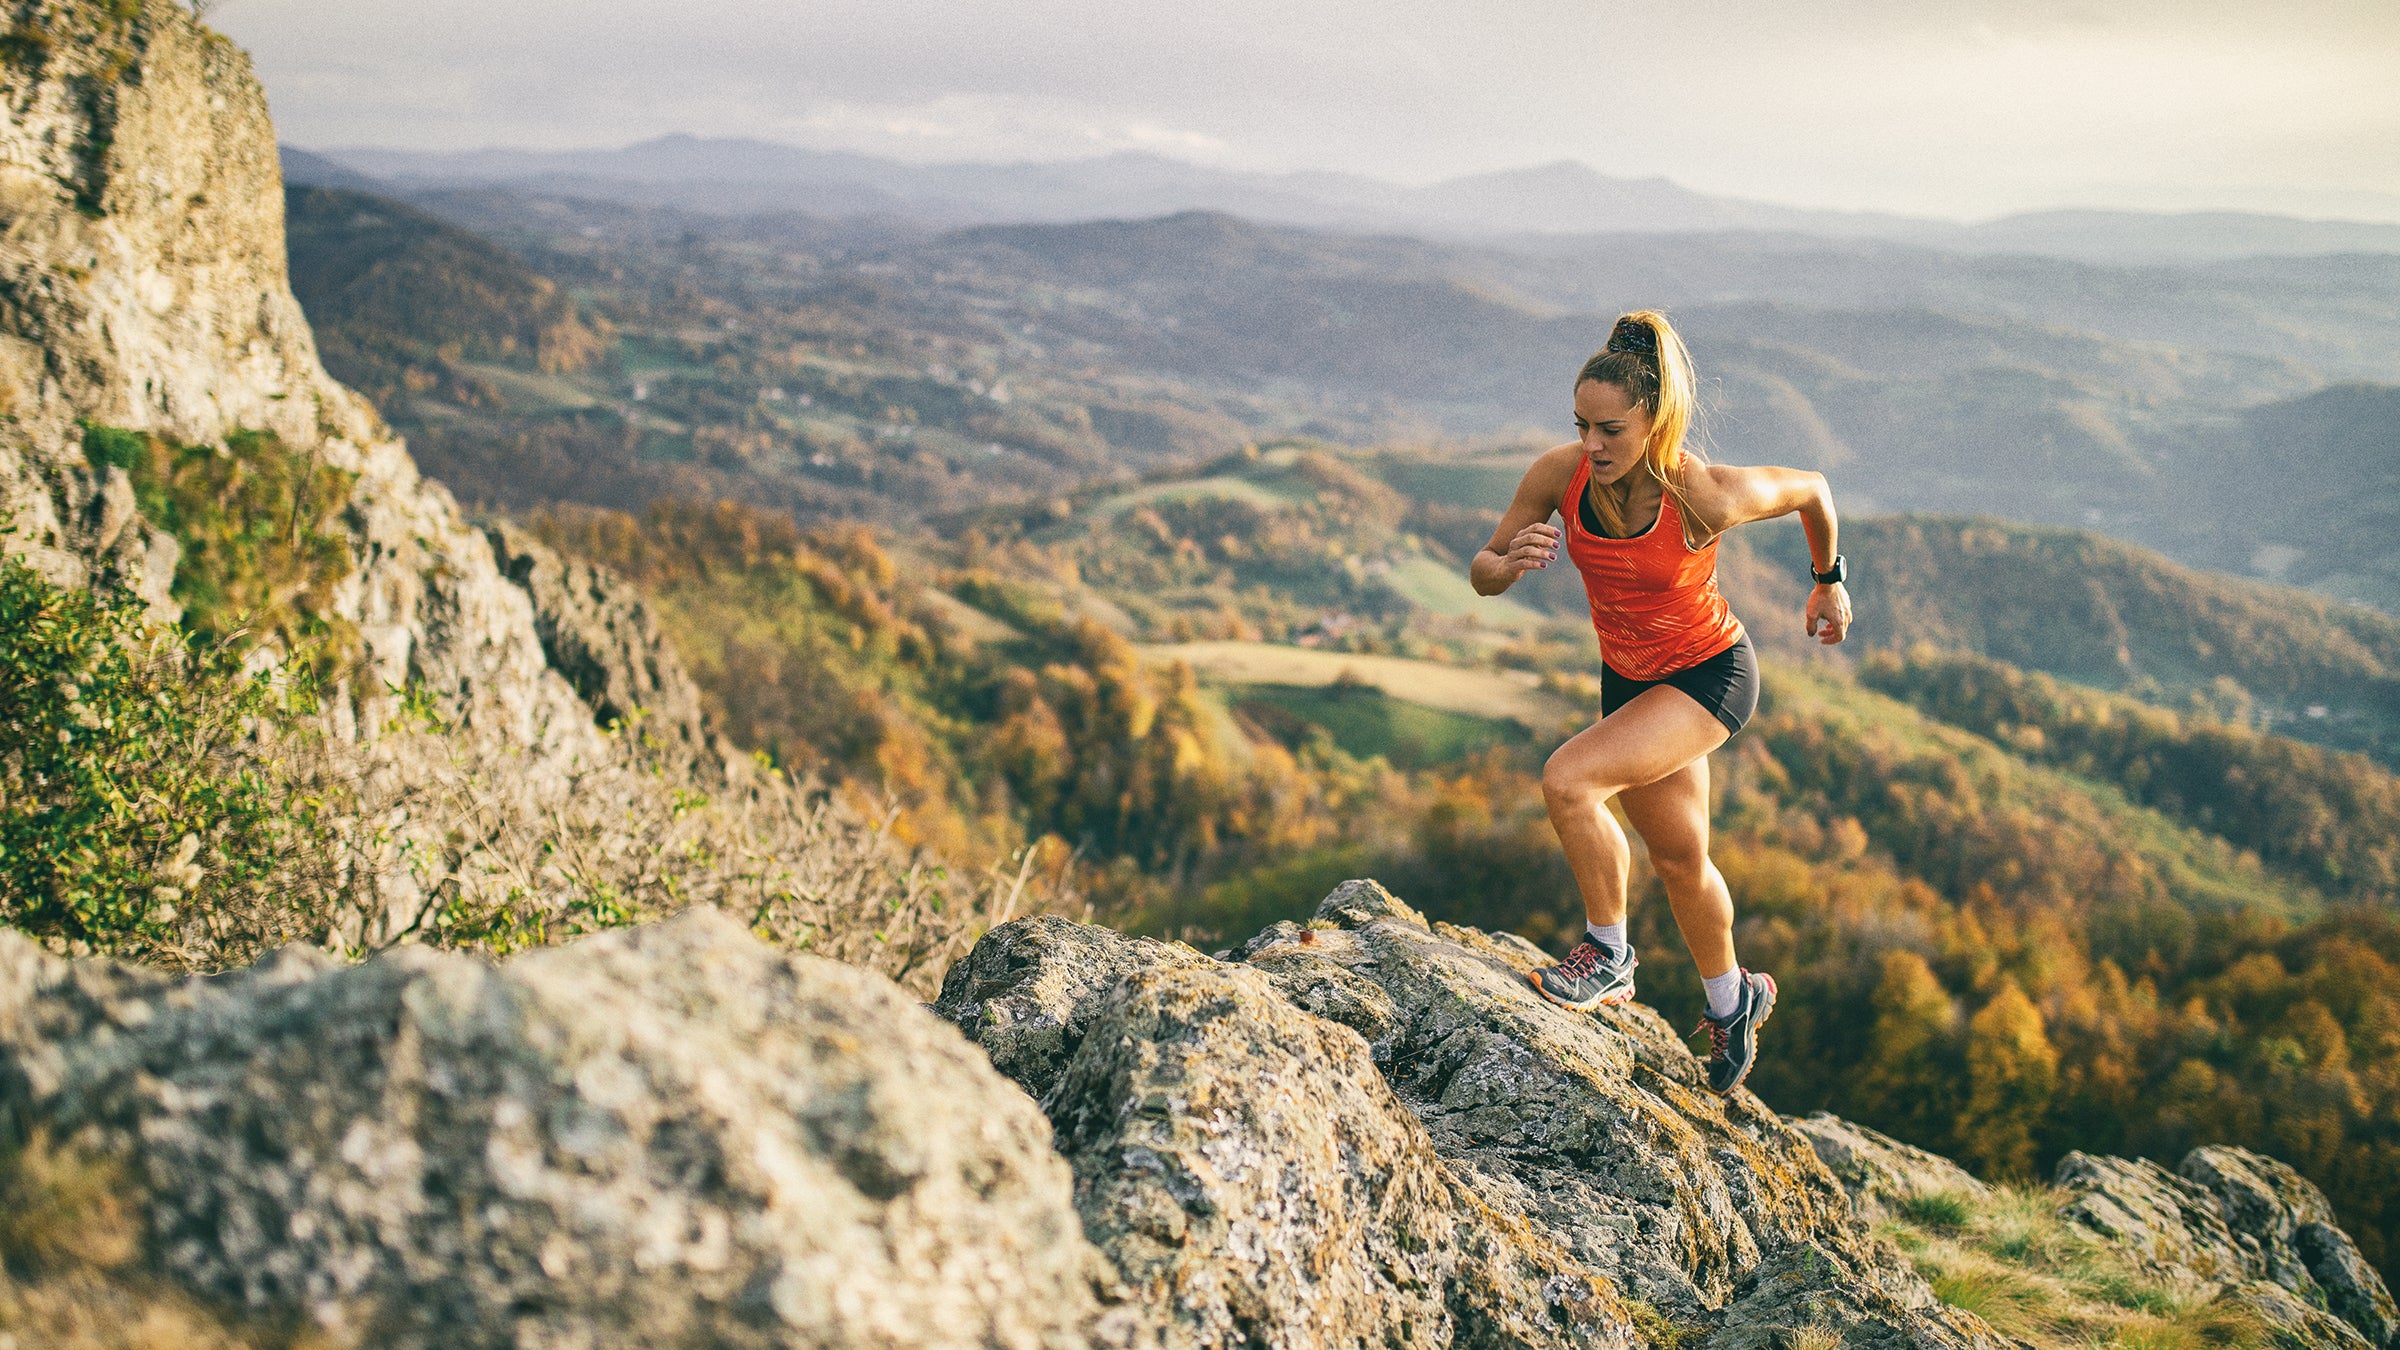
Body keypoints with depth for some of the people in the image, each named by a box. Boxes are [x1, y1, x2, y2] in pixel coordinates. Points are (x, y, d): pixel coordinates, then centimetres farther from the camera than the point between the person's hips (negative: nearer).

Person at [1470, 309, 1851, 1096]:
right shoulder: (1560, 476, -20)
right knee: (1679, 859, 19)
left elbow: (1812, 488, -9)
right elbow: (1482, 575, -10)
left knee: (1568, 780, -26)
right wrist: (1510, 562, -34)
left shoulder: (1708, 497, -30)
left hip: (1710, 675, -5)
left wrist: (1828, 581, 7)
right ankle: (1733, 999, 45)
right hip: (1628, 678, 5)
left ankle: (1608, 955, -3)